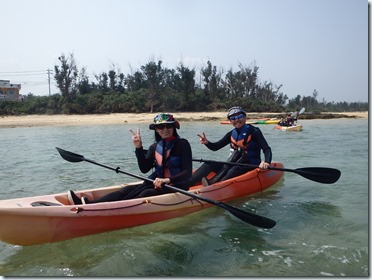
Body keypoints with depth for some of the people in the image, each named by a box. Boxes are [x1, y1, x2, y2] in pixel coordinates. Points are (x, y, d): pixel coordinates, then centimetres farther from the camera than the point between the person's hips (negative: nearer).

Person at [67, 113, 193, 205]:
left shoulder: (182, 144, -8)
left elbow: (188, 173, -16)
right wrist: (139, 147, -11)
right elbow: (144, 169, 0)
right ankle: (88, 204, -30)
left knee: (144, 194, -29)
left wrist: (167, 180, -30)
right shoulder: (155, 147, 9)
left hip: (176, 187, -6)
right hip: (157, 184, 6)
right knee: (128, 190, -16)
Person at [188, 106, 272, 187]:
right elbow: (215, 147, 6)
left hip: (251, 166, -5)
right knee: (209, 165, -12)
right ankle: (186, 183, -28)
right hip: (235, 164, 5)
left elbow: (267, 149, -16)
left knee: (234, 171, -36)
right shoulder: (231, 134, 8)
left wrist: (267, 162, -38)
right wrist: (207, 143, -18)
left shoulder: (254, 131, -8)